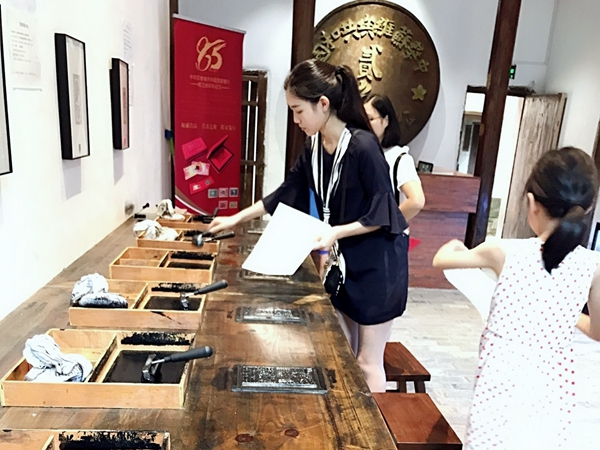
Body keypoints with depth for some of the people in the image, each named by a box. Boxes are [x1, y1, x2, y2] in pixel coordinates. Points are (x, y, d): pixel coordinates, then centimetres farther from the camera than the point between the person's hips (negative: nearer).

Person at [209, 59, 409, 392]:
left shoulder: (363, 146, -24)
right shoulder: (314, 146, 0)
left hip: (377, 262, -7)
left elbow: (381, 215, -20)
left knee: (367, 361, 4)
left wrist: (336, 232, -29)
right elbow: (286, 193, 10)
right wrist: (237, 218, 10)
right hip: (344, 259, 7)